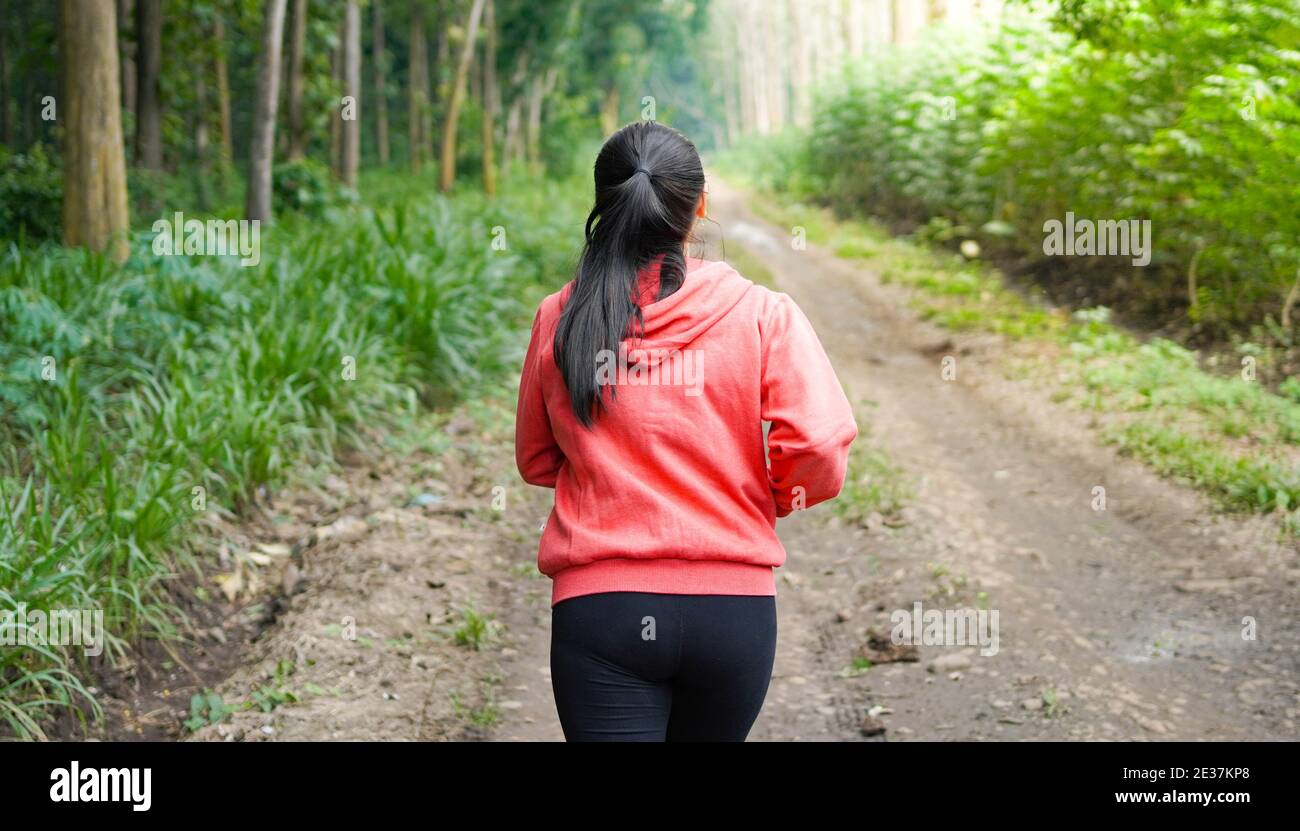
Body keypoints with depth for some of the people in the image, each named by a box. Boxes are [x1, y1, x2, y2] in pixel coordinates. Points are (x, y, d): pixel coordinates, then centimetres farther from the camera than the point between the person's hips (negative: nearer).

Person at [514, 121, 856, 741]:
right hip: (733, 603, 1)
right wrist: (780, 496, 7)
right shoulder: (761, 314, -4)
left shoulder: (560, 319, 1)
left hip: (598, 604, -1)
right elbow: (821, 447, -14)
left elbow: (536, 463, 12)